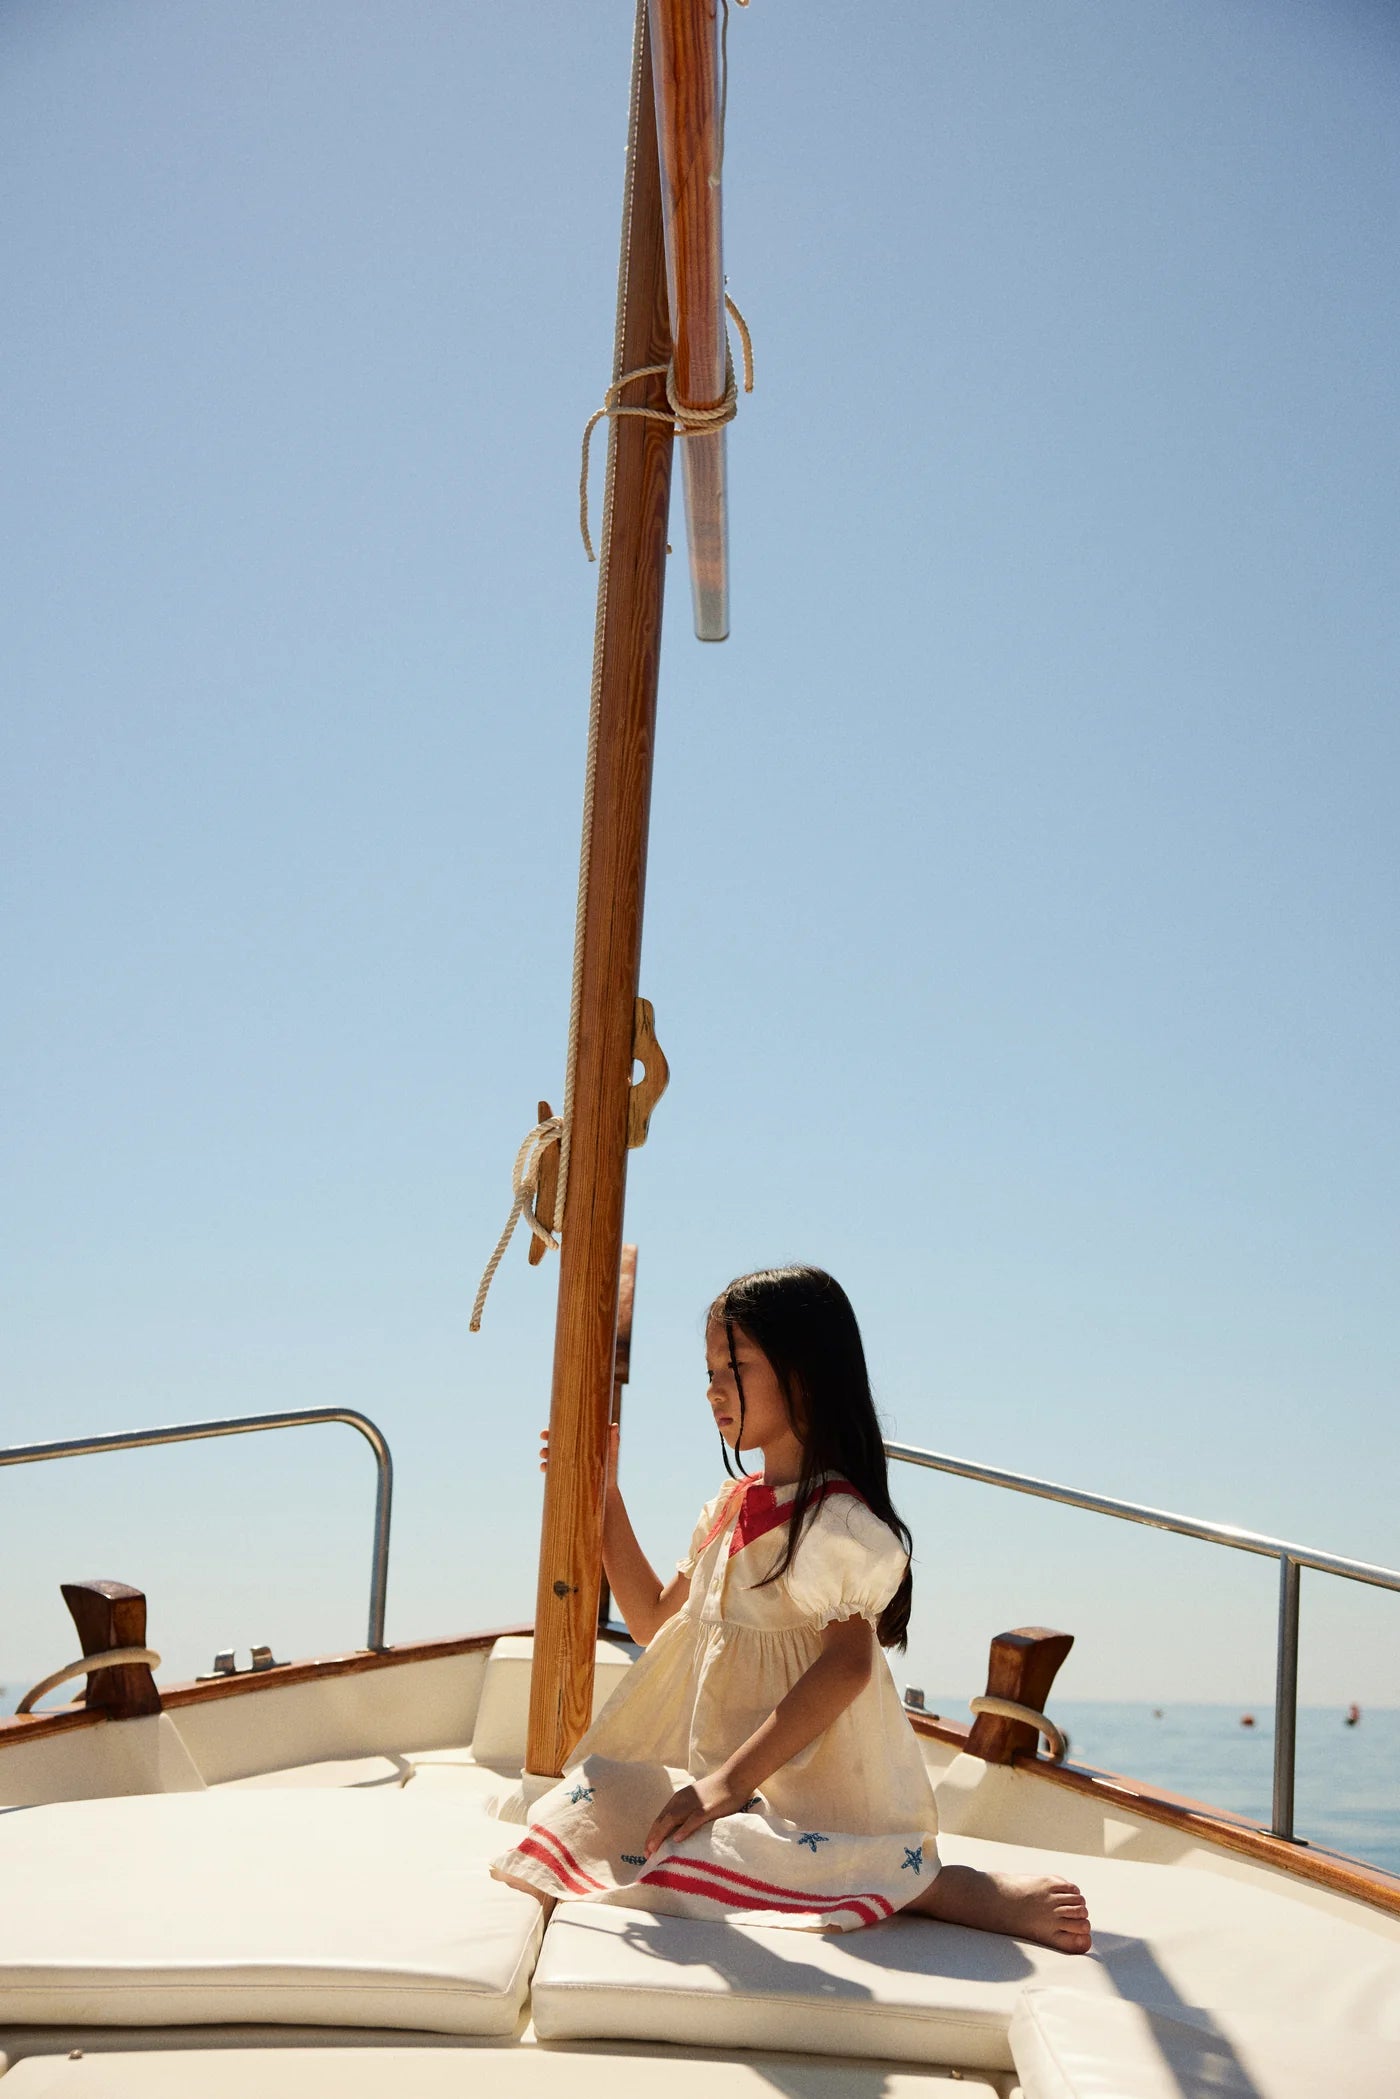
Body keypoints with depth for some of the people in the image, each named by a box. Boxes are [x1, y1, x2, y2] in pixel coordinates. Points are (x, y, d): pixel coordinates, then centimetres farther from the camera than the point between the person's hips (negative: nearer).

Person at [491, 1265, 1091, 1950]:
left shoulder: (841, 1521, -10)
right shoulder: (730, 1508, 16)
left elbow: (847, 1665, -21)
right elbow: (656, 1622, 26)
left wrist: (734, 1779, -27)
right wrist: (605, 1498, 19)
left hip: (813, 1793, -8)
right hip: (723, 1772, 8)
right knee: (592, 1798, -14)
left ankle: (953, 1890, -23)